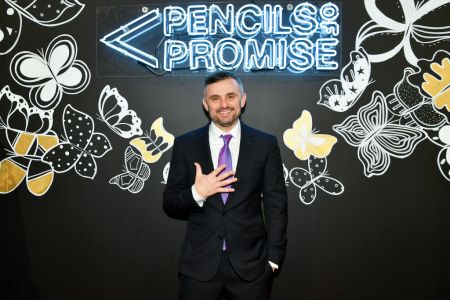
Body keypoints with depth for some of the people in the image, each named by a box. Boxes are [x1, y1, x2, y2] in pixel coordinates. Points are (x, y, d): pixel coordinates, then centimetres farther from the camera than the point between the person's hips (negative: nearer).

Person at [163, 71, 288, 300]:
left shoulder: (265, 144, -1)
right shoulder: (185, 144, -1)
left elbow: (276, 204, 1)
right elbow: (169, 205, 1)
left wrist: (273, 257, -2)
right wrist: (196, 193, -17)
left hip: (251, 264, 0)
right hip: (199, 264, 0)